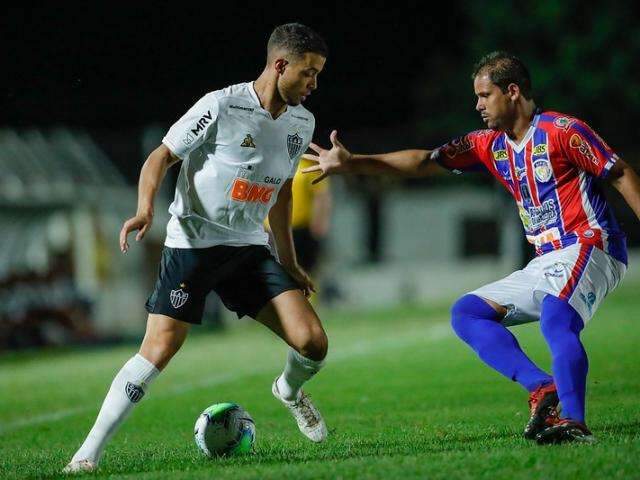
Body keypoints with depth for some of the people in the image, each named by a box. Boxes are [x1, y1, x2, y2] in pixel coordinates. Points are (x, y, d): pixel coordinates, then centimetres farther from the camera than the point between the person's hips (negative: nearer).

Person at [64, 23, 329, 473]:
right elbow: (162, 156, -7)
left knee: (313, 343, -10)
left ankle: (290, 390, 27)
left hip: (250, 249, 5)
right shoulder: (221, 106, -14)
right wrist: (146, 208, -24)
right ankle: (88, 453, -7)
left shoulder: (302, 123, 6)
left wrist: (289, 262, 21)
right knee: (158, 351, -16)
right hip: (193, 244, -5)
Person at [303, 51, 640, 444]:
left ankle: (574, 423, -45)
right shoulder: (491, 146, 13)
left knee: (555, 319, -35)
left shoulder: (561, 131, -8)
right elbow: (424, 161, 10)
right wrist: (352, 163, 3)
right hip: (548, 264, 9)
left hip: (589, 247, -9)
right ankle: (543, 388, -20)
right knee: (466, 312, -1)